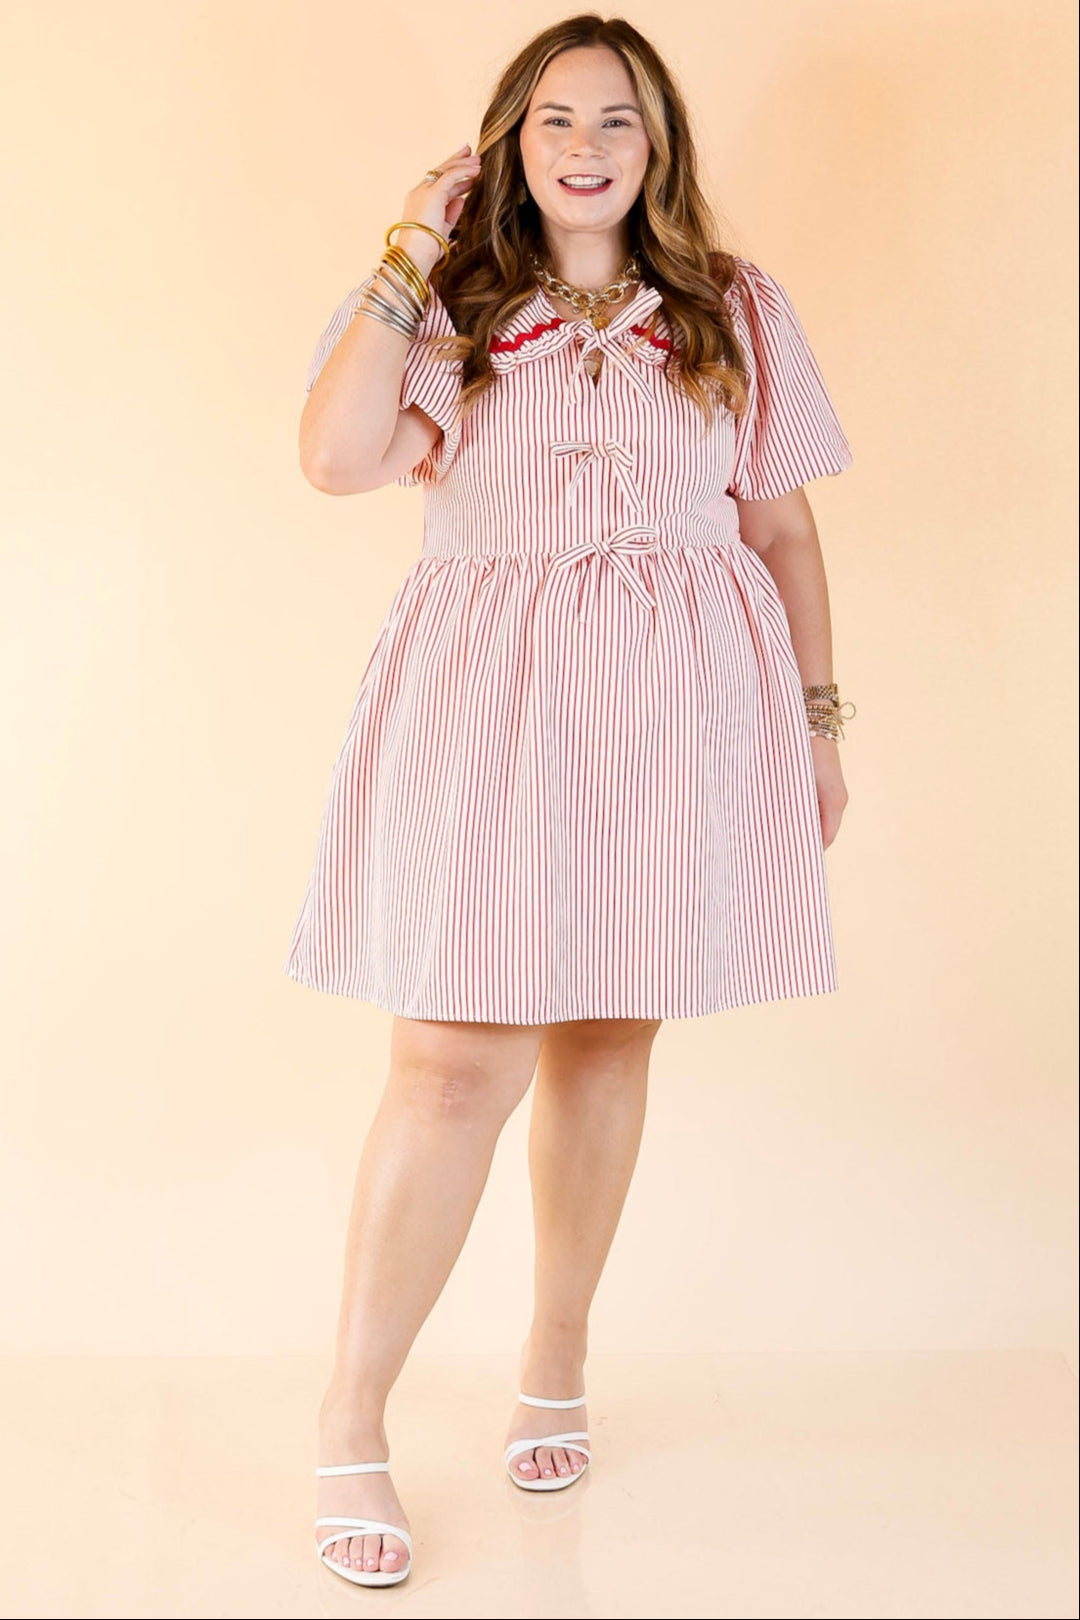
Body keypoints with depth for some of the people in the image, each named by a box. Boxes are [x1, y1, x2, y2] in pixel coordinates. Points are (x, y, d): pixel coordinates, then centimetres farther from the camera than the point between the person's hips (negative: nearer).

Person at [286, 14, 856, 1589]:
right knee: (461, 1062, -9)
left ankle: (558, 1356, 29)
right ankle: (351, 1420, 4)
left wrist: (819, 720, 12)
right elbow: (338, 455, -11)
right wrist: (407, 254, -5)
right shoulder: (449, 305, 7)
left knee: (608, 1034, 10)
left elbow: (782, 527, 13)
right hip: (489, 690, -2)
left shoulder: (734, 309, 12)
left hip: (680, 695, 2)